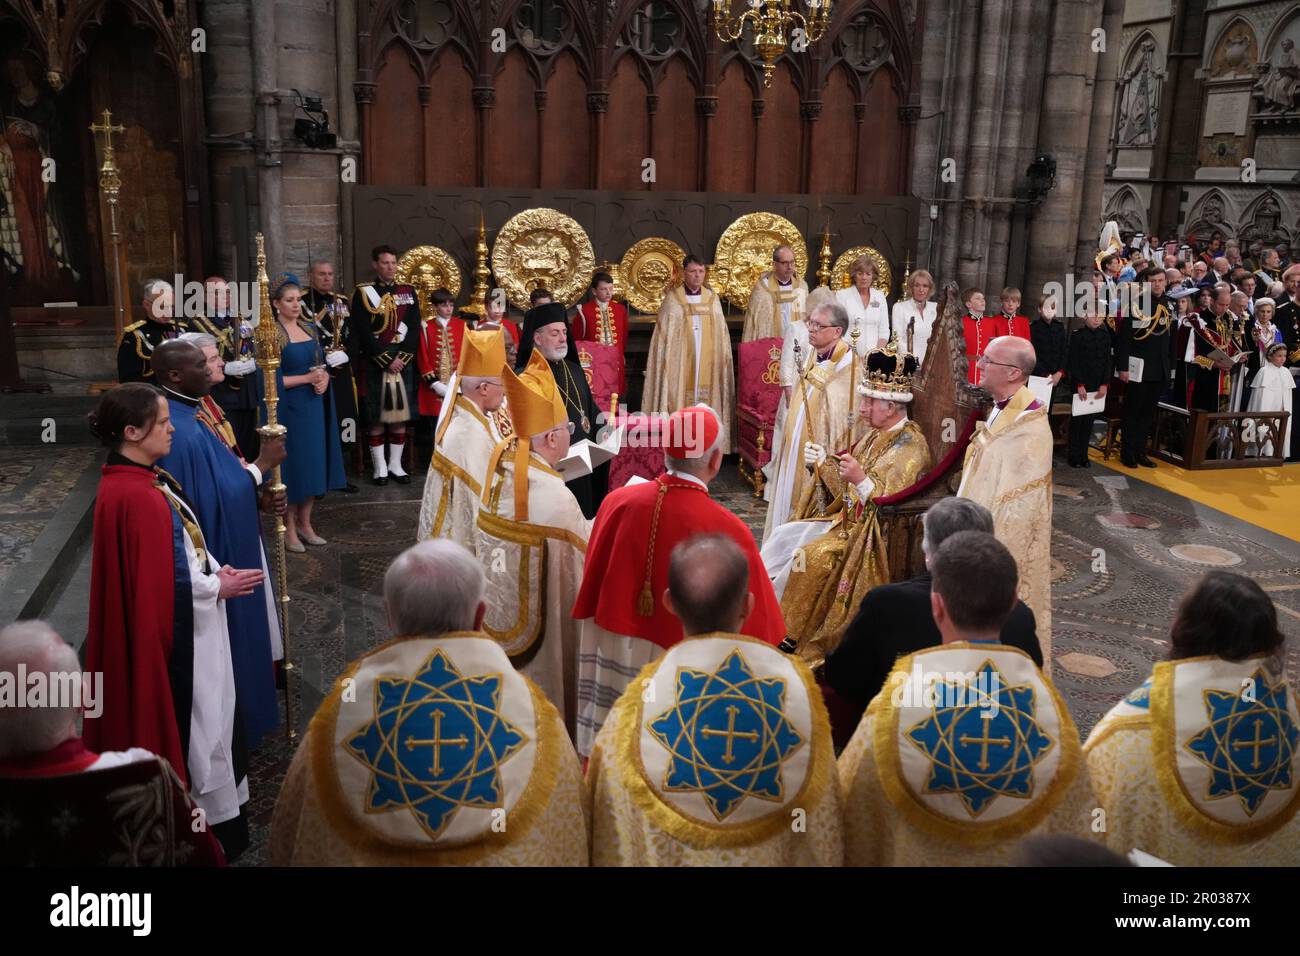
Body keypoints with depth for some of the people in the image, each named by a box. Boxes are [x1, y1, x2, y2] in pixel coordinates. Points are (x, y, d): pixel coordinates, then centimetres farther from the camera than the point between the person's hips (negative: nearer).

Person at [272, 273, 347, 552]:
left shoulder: (310, 330, 10)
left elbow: (322, 365, 15)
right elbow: (272, 379, -15)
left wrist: (324, 378, -6)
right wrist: (307, 378, -18)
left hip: (314, 406, 6)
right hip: (289, 408, -6)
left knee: (313, 463, 9)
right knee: (293, 465, -2)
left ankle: (305, 524, 21)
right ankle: (289, 528, 10)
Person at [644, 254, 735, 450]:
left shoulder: (712, 298, 10)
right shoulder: (673, 299, 2)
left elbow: (721, 334, 11)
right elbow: (664, 335, 1)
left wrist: (723, 359, 5)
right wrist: (666, 360, -7)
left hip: (708, 363, 3)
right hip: (680, 362, -2)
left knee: (706, 399, -1)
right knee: (680, 400, -5)